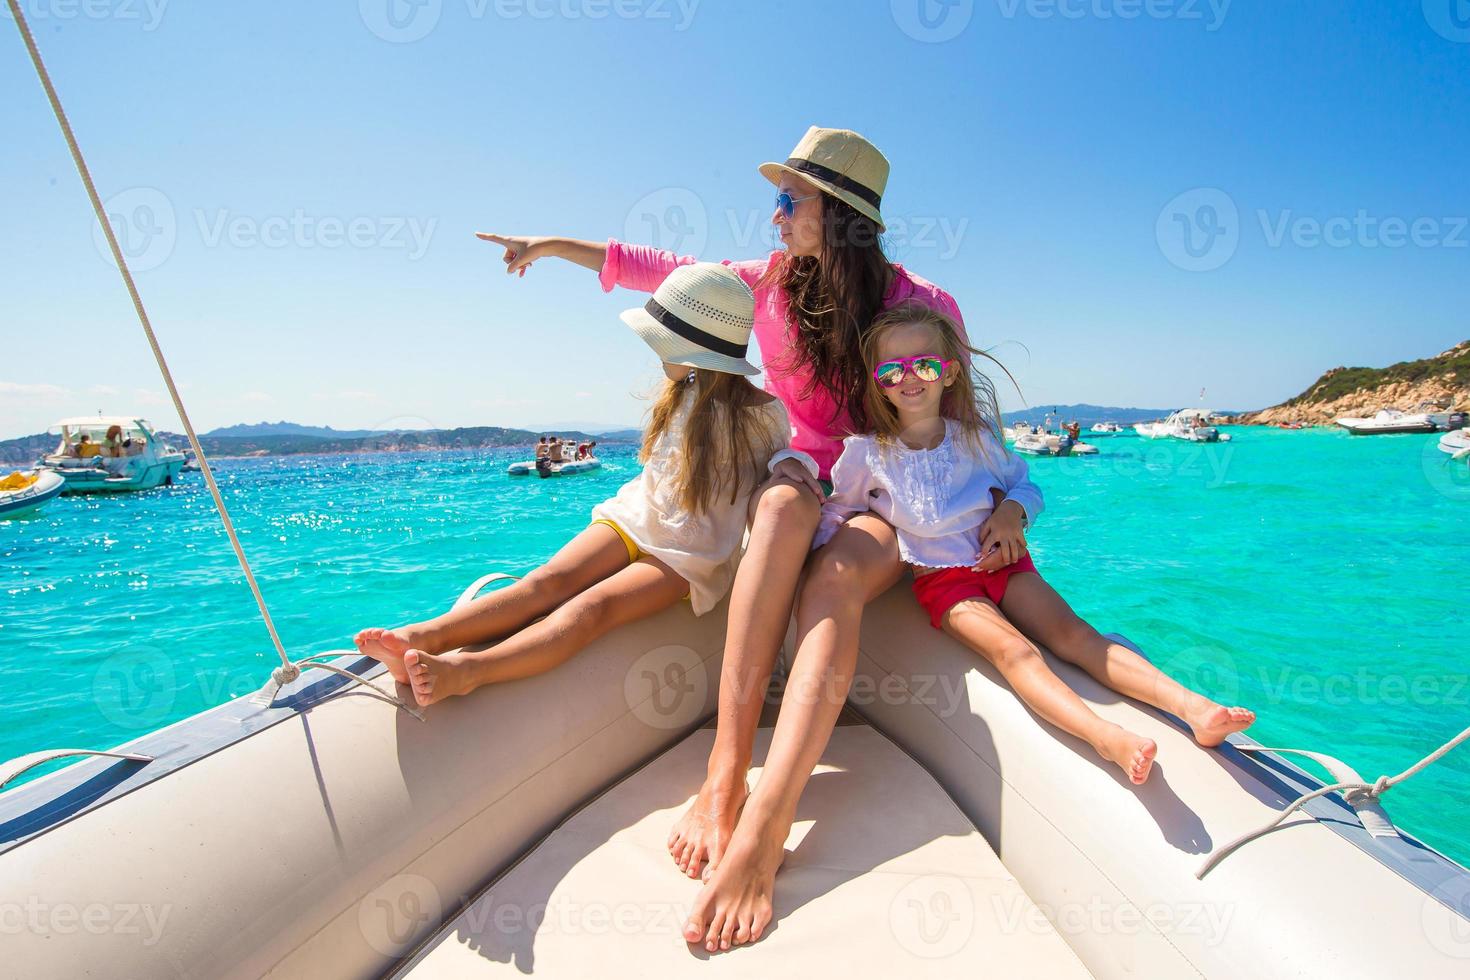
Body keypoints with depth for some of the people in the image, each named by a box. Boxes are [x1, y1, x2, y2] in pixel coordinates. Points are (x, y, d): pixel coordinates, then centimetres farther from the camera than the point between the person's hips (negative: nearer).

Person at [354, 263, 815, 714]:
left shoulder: (763, 415, -10)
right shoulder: (684, 392, 11)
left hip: (691, 557, -6)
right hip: (635, 519, 6)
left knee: (593, 605, -32)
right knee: (549, 580, -21)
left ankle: (465, 671, -50)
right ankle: (423, 636, -34)